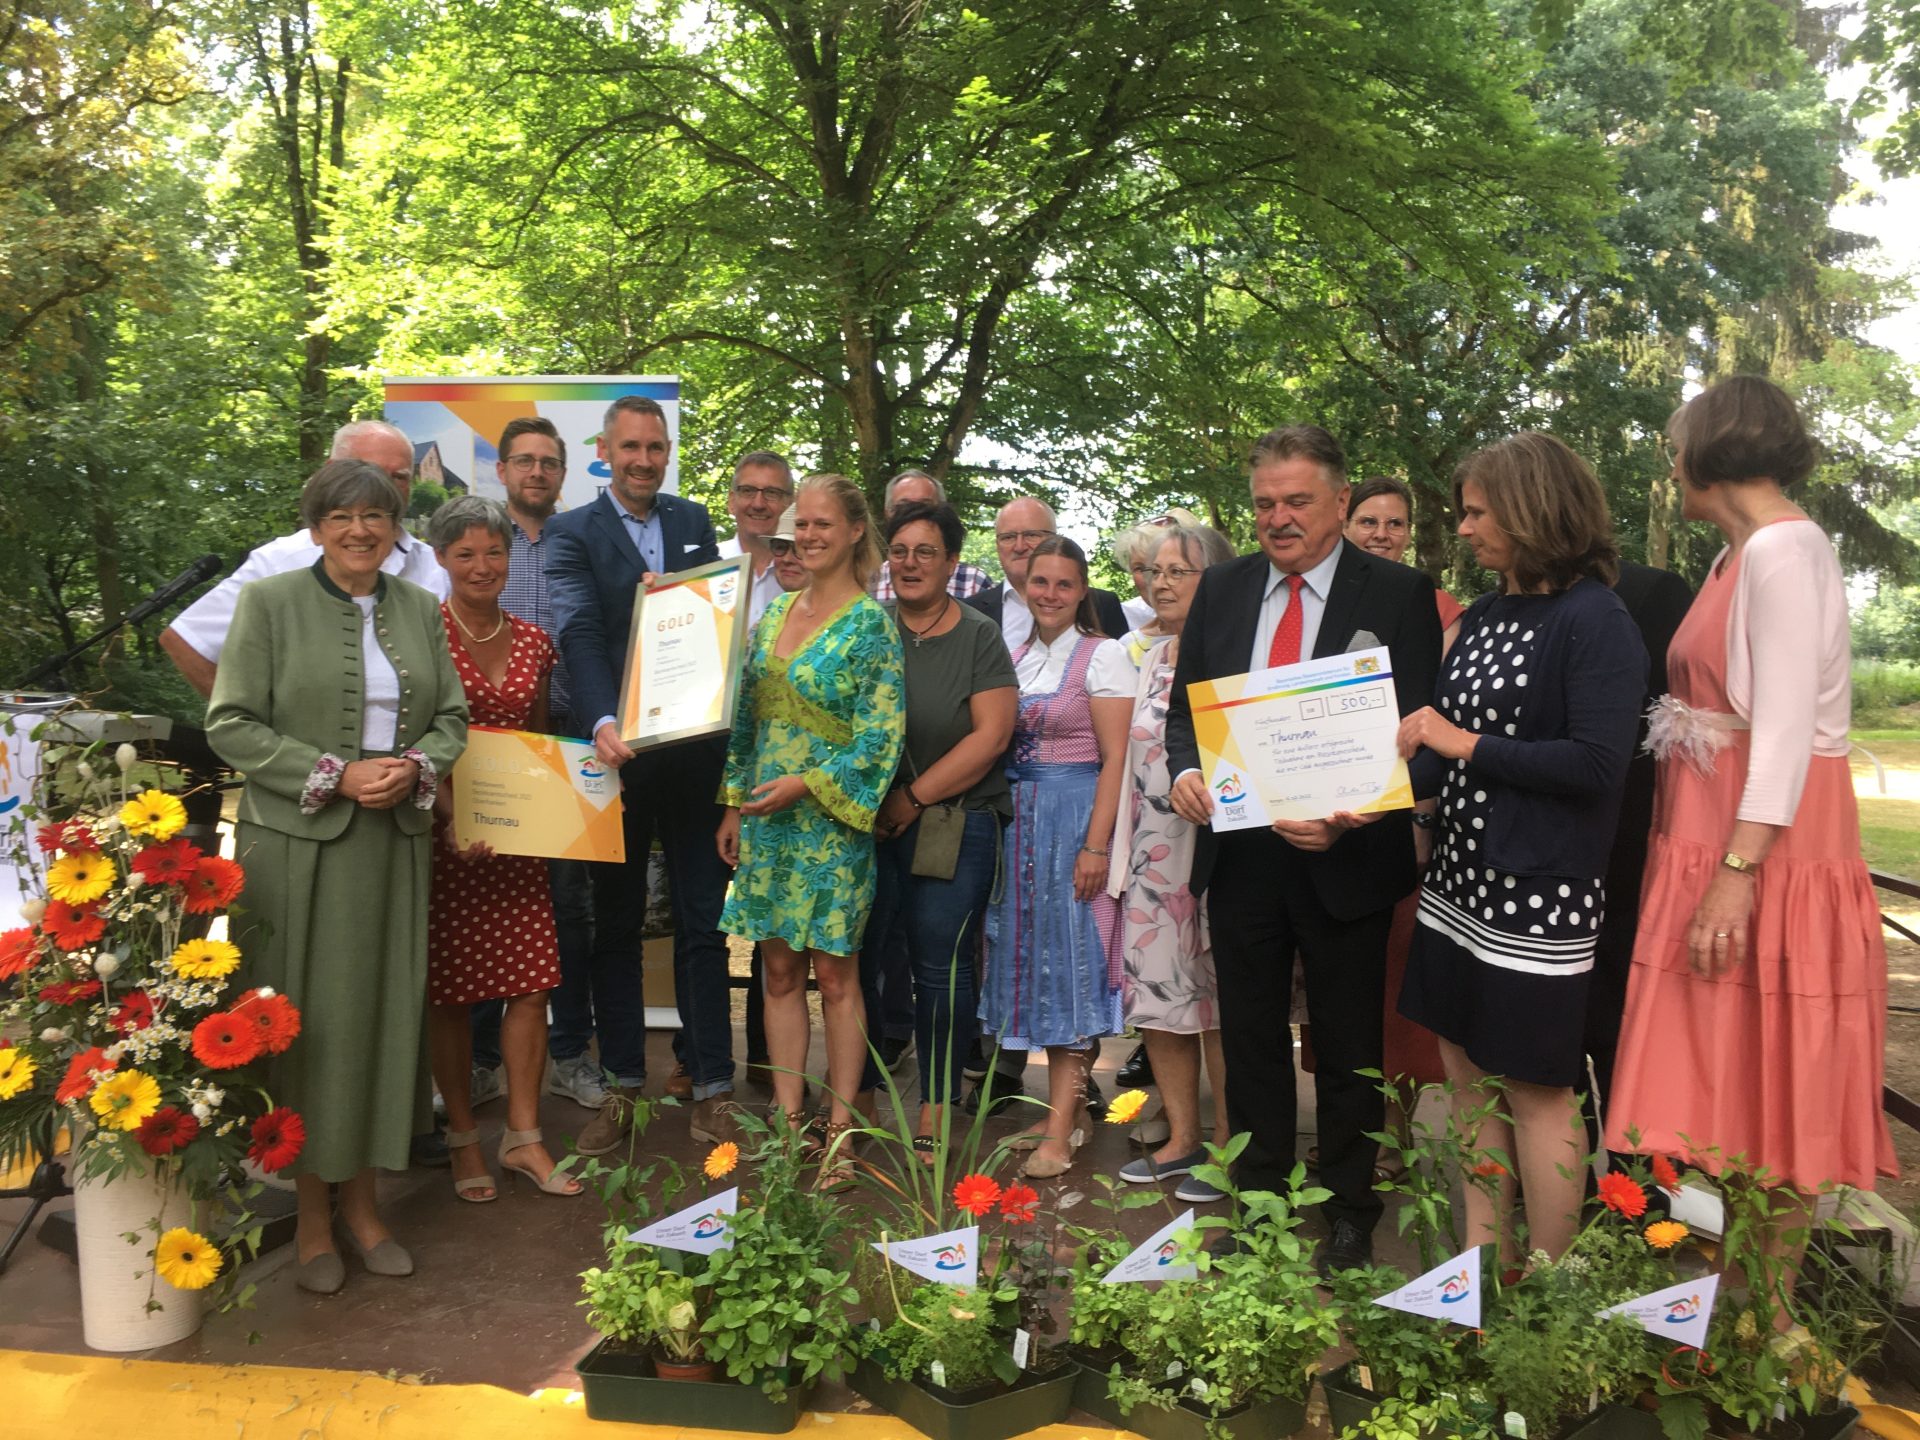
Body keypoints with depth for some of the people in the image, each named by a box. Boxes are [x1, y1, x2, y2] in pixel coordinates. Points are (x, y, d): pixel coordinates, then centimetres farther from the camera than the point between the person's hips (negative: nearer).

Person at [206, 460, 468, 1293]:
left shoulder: (420, 609, 10)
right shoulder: (269, 602, -2)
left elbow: (451, 718, 11)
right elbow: (230, 724, -6)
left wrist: (414, 768, -9)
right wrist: (335, 775, -15)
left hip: (395, 844, 4)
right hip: (297, 846, -3)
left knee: (384, 1016, 7)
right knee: (306, 1024, 1)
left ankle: (361, 1203, 22)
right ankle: (310, 1217, 16)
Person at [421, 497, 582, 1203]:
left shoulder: (533, 641, 10)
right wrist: (453, 819, -23)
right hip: (445, 827, -4)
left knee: (531, 979, 2)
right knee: (449, 986, 5)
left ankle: (523, 1137, 16)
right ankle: (462, 1138, 21)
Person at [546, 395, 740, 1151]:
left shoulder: (694, 523, 12)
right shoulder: (571, 534, 0)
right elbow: (580, 638, -14)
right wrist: (603, 724, -30)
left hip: (694, 751, 2)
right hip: (618, 750, -2)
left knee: (702, 924, 5)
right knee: (616, 925, 9)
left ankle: (710, 1090, 12)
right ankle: (622, 1087, 20)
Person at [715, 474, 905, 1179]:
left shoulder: (872, 622, -8)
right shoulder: (774, 613, 11)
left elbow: (881, 734, -13)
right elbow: (747, 717, 15)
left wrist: (806, 784, -18)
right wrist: (733, 805, 12)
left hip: (830, 818, -6)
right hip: (764, 814, 6)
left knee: (834, 971, 1)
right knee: (779, 968, 9)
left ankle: (839, 1128, 11)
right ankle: (786, 1118, 18)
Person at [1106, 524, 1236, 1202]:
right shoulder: (1143, 657, 13)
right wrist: (1116, 851, 15)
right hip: (1153, 853, 7)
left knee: (1220, 996, 2)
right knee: (1156, 991, 10)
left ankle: (1226, 1147, 17)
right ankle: (1181, 1138, 24)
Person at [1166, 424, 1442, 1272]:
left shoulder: (1398, 595, -6)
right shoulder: (1221, 590, 7)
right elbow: (1184, 707, 10)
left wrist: (1350, 816, -25)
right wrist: (1185, 771, -12)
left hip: (1345, 855, -3)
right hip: (1239, 850, 4)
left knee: (1348, 1044, 12)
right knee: (1250, 1038, 16)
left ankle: (1348, 1213, 30)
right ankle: (1260, 1200, 33)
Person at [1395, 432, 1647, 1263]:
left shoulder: (1594, 622, -12)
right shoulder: (1482, 617, 10)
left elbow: (1597, 763, -20)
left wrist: (1464, 743, -17)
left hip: (1539, 888, -7)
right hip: (1461, 877, 7)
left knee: (1535, 1088, 5)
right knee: (1468, 1071, 14)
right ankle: (1484, 1259, 29)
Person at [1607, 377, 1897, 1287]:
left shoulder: (1784, 548, -12)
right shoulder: (1742, 553, 15)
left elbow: (1786, 730, -20)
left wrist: (1738, 871, -23)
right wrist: (1711, 865, 12)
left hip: (1767, 852, -9)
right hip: (1712, 846, 9)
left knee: (1767, 1099, 1)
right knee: (1720, 1087, 14)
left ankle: (1764, 1323, 14)